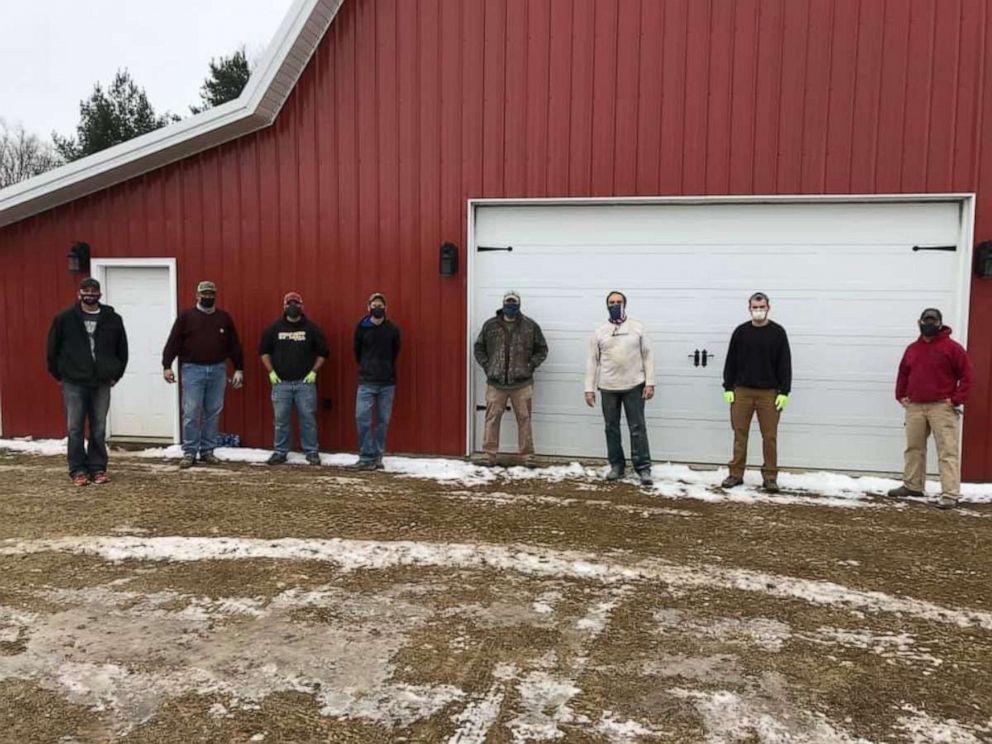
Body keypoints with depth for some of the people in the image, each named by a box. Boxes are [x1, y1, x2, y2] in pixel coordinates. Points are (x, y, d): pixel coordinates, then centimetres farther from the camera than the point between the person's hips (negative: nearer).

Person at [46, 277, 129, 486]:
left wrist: (116, 374, 8)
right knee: (75, 428, 2)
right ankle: (78, 470, 9)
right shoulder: (64, 318, 1)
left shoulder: (113, 319, 4)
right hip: (73, 383, -1)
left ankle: (98, 469, 14)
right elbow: (53, 348, 7)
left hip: (102, 383, 1)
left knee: (99, 429, 6)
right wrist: (58, 374, 6)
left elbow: (122, 350, 11)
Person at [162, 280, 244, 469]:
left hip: (218, 370, 3)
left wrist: (239, 369, 8)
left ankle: (207, 451, 16)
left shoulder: (224, 318, 9)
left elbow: (234, 345, 11)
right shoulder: (186, 317, 2)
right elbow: (173, 343, -2)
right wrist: (167, 365, -9)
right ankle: (189, 452, 5)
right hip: (193, 370, -3)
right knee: (191, 413, -3)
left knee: (213, 413, 7)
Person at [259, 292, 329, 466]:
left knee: (308, 418, 0)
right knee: (281, 419, 4)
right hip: (281, 383, 1)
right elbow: (264, 351, 12)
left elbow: (322, 352, 7)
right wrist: (271, 372, 2)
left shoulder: (311, 328, 3)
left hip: (305, 382, -1)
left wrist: (314, 371, -2)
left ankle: (312, 452, 9)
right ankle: (280, 452, 15)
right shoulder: (275, 328, 6)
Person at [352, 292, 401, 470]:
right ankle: (367, 456, -1)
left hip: (387, 382, 1)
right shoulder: (361, 328, -1)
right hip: (366, 382, -1)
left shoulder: (393, 329, 0)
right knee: (362, 418, -9)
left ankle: (377, 456, 15)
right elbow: (357, 351, 12)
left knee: (383, 420, 5)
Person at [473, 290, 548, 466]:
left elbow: (542, 349, 10)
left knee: (524, 419, 4)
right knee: (492, 418, 2)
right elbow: (479, 348, 13)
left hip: (522, 383, 0)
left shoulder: (530, 326, 3)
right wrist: (487, 366, 1)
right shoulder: (490, 325, 5)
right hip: (495, 382, 1)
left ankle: (527, 456, 12)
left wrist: (531, 365, -2)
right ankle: (490, 455, 11)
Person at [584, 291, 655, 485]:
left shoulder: (637, 327, 3)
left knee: (637, 428, -1)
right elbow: (592, 361, 5)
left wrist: (650, 383, -6)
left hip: (634, 386, -2)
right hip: (608, 388, 2)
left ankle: (643, 468, 4)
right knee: (611, 428, 8)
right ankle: (616, 466, 19)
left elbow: (648, 356, 2)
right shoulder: (599, 331, 5)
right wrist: (589, 388, 0)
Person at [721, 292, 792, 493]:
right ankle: (736, 474, 13)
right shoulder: (740, 331, 6)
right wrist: (728, 388, 1)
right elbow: (731, 362, 8)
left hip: (769, 393, -1)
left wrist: (784, 392, -6)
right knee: (740, 434, 5)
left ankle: (770, 477, 10)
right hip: (742, 391, 2)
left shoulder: (778, 332, 1)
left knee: (770, 436, 1)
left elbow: (785, 364, 0)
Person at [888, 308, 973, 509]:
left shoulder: (952, 347, -4)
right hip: (915, 407, 6)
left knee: (947, 452, -7)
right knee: (914, 449, 13)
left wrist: (957, 399, -11)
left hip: (942, 407, -6)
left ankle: (950, 495, -8)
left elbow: (967, 375, -6)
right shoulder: (912, 349, 12)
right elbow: (903, 373, 22)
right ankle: (912, 486, 26)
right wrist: (901, 396, 11)